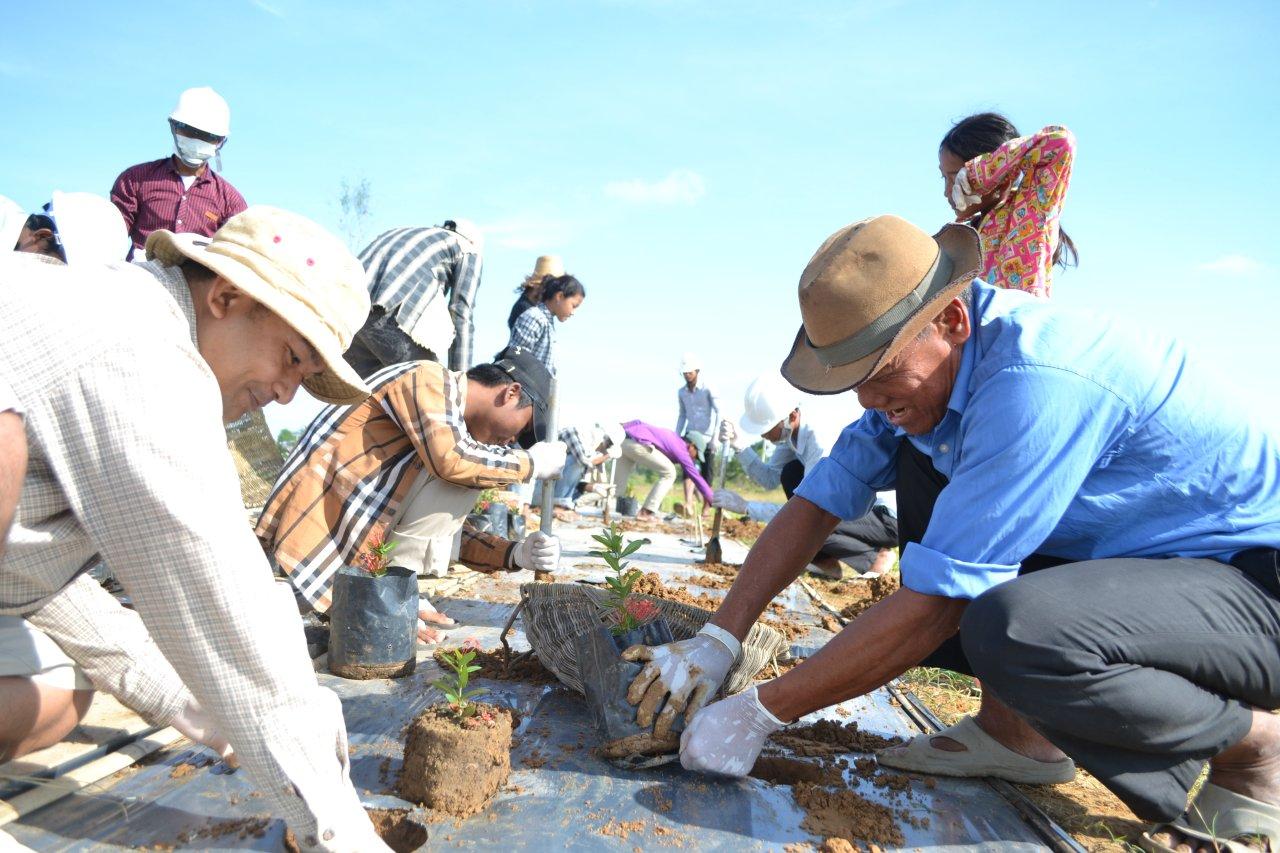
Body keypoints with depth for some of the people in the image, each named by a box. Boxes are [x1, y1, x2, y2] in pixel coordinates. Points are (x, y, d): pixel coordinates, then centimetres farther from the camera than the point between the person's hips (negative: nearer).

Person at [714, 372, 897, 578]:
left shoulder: (821, 440, -30)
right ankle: (826, 561, 5)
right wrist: (738, 444, -14)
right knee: (791, 473, -2)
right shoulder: (791, 430, -4)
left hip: (887, 517, -9)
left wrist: (745, 506, -26)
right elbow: (769, 478, 0)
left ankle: (875, 555, -2)